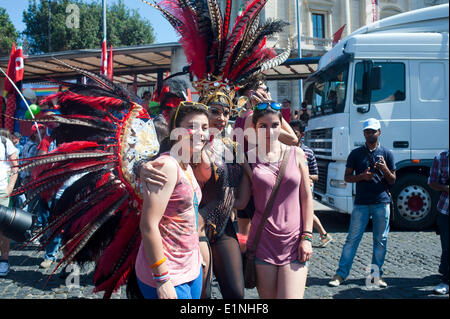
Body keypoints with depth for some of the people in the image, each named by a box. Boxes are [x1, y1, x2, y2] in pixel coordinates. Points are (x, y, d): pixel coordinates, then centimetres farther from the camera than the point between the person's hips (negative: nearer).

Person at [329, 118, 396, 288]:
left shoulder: (387, 154, 8)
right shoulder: (356, 154, 7)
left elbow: (392, 181, 8)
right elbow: (347, 177, 7)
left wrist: (385, 169, -12)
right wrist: (361, 176, -12)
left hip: (382, 202, 1)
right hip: (361, 203, -1)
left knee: (380, 240, 6)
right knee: (352, 239, 0)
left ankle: (376, 274, 18)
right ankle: (341, 274, 5)